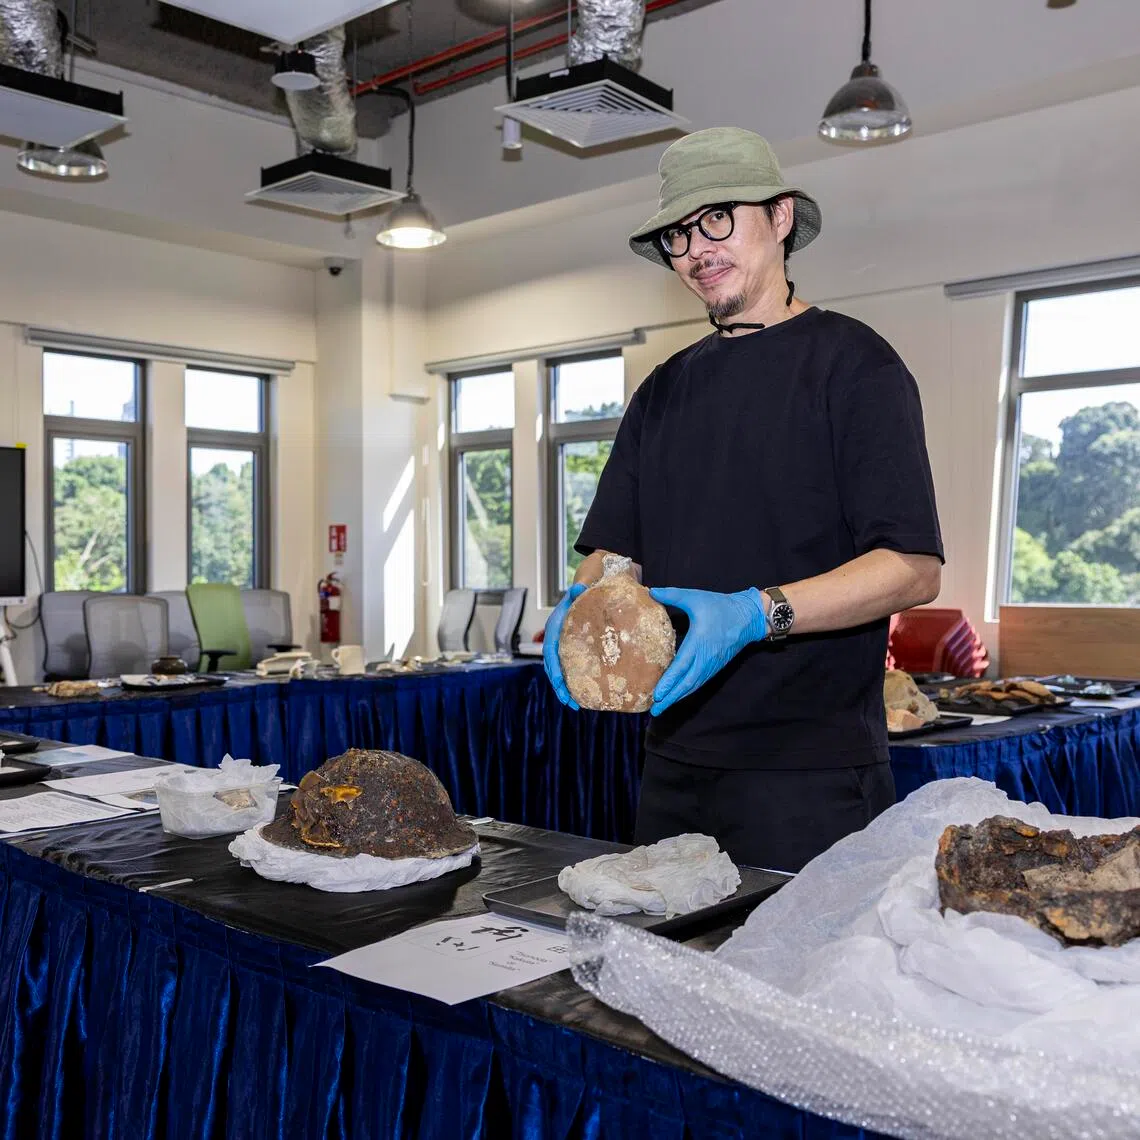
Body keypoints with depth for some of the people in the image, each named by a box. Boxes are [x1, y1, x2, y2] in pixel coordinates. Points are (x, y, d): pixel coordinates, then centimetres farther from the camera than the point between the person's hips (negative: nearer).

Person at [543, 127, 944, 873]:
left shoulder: (851, 364, -4)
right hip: (676, 761, 6)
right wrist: (585, 602, -10)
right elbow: (615, 547, 13)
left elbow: (915, 568, -12)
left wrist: (756, 613, -25)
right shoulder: (665, 391, 15)